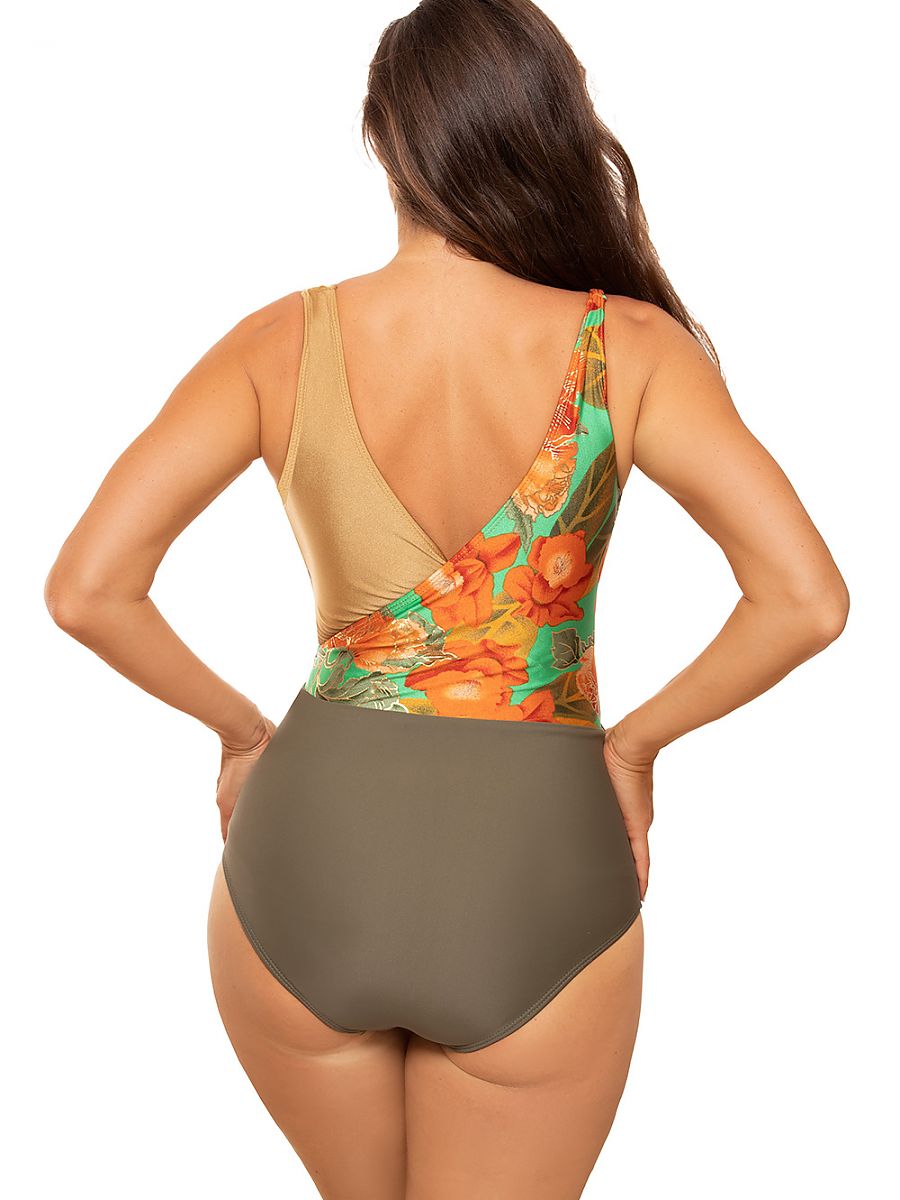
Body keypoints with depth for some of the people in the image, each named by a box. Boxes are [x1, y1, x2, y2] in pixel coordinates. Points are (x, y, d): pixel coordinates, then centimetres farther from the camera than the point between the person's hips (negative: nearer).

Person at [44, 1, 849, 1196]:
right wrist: (635, 740, 0)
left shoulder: (283, 344, -6)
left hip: (307, 847, 2)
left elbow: (85, 588, -11)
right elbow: (808, 597, -14)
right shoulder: (626, 350, -8)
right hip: (537, 868, -1)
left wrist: (239, 726, 4)